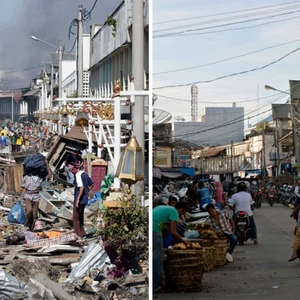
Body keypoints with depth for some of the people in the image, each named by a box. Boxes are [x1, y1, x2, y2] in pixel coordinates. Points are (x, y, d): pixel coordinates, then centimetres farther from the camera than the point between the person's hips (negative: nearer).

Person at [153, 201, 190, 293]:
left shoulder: (161, 208, 29)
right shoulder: (174, 212, 4)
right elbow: (172, 232, -4)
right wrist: (183, 241, 11)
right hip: (154, 231, -8)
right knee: (157, 260, 1)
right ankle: (155, 286, 4)